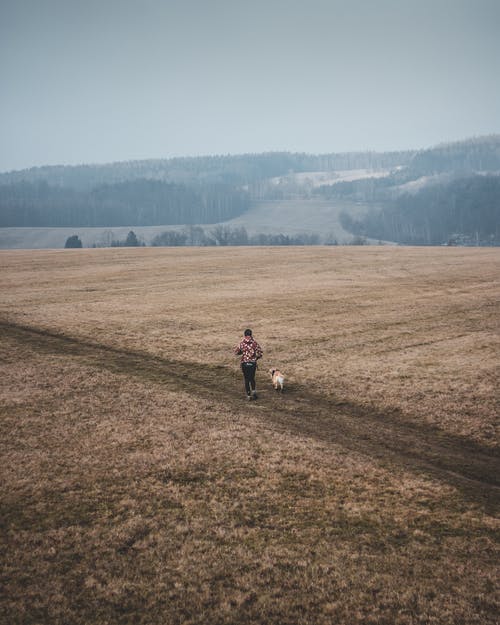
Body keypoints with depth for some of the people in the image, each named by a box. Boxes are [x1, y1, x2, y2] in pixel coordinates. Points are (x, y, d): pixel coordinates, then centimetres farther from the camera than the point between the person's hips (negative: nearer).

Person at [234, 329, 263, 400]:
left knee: (246, 379, 9)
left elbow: (236, 352, 2)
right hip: (253, 363, 0)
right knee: (252, 378, 19)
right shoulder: (254, 342, -3)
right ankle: (253, 390, 1)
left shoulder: (241, 342, -3)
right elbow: (260, 352, -4)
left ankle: (248, 395, 9)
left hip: (244, 363, 0)